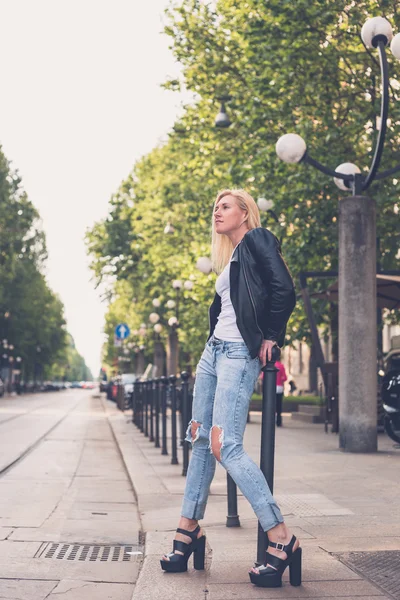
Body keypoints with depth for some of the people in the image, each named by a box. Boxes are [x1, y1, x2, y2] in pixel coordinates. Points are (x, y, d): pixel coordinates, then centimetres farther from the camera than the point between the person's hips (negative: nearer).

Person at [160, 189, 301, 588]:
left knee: (226, 447, -17)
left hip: (239, 354, -10)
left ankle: (282, 540, -14)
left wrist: (270, 337, -11)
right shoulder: (230, 259, 22)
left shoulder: (257, 239, -4)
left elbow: (283, 289, -16)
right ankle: (188, 531, 17)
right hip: (214, 349, 10)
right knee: (200, 441, 9)